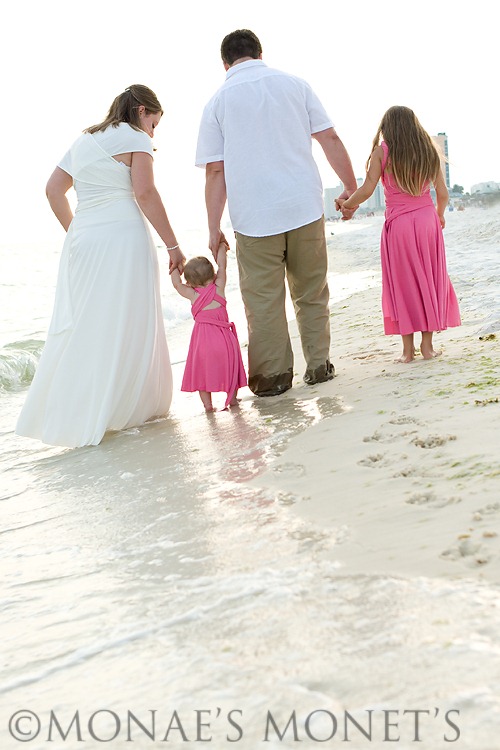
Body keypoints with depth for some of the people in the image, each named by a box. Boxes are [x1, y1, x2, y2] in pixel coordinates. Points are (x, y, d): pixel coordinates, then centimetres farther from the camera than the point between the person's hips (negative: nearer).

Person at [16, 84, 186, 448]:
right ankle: (122, 408, 3)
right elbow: (145, 193, -12)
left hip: (82, 240, 7)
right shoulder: (135, 138, 0)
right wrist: (172, 244, -10)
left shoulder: (83, 141, 21)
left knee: (80, 325, 10)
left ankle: (67, 413, 11)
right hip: (122, 237, -6)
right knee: (124, 328, 0)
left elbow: (54, 189, 20)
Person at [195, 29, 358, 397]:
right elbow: (330, 139, 5)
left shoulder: (218, 101, 5)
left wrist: (214, 229, 3)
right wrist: (352, 187, 14)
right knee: (311, 293, 13)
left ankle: (273, 376, 8)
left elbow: (215, 171, 0)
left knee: (264, 300, 4)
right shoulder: (294, 84, 8)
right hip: (305, 207, 2)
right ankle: (319, 365, 17)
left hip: (253, 216, -2)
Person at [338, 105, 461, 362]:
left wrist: (346, 204, 9)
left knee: (403, 284, 4)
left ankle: (408, 348, 5)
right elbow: (442, 194, 7)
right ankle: (427, 344, 10)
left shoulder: (382, 151, -2)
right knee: (429, 281, 9)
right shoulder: (429, 150, 7)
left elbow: (367, 189, -8)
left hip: (398, 223, -2)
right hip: (427, 219, 2)